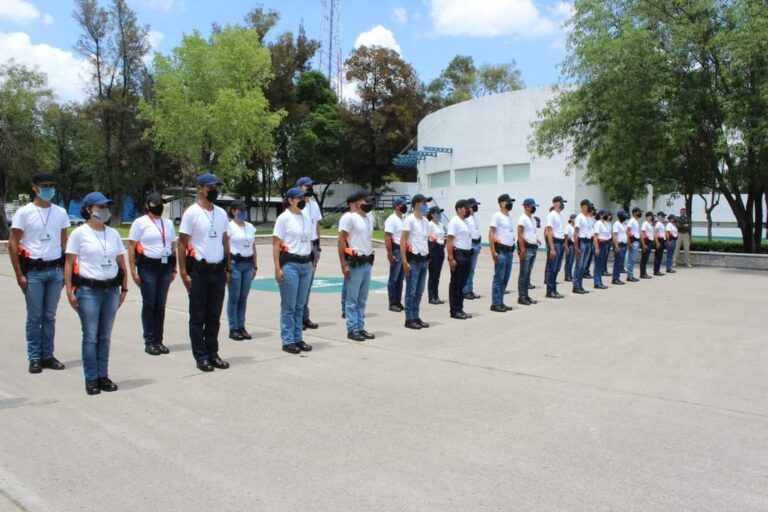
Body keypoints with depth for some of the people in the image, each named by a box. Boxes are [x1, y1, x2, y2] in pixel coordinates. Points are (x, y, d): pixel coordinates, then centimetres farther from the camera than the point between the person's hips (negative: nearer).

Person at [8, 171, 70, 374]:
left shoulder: (60, 212, 9)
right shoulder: (24, 212, -3)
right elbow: (12, 245, -2)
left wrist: (67, 268, 6)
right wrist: (19, 274, -7)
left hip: (55, 270, 3)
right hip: (33, 271, -3)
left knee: (50, 316, 9)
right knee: (35, 317, 2)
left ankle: (48, 355, 17)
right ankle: (34, 358, 12)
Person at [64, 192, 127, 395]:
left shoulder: (113, 234, 10)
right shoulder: (79, 233, -2)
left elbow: (122, 263, 13)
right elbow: (69, 264, -4)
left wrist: (124, 288, 9)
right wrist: (69, 291, -10)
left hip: (111, 290, 4)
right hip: (88, 290, -4)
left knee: (105, 337, 9)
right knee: (90, 337, 0)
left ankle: (103, 376, 17)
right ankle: (91, 379, 9)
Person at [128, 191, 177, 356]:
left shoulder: (168, 223, 15)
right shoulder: (140, 222, 0)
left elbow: (173, 246, 16)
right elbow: (131, 247, -4)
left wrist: (174, 269, 9)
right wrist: (133, 271, -10)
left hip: (165, 267, 4)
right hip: (148, 267, -4)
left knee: (161, 305, 7)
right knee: (149, 305, 0)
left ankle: (158, 340, 14)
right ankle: (149, 342, 7)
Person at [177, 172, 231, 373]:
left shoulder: (221, 213, 11)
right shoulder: (191, 213, -6)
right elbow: (182, 244, -8)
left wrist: (228, 269, 12)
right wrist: (183, 273, -13)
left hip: (218, 271, 5)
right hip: (198, 271, -5)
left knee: (214, 316, 11)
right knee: (198, 317, 3)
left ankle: (212, 353, 21)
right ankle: (201, 356, 11)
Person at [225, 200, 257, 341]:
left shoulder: (250, 227, 14)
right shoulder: (229, 226, -4)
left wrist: (255, 266, 13)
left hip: (248, 264, 5)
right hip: (234, 264, -5)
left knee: (244, 297, 8)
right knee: (234, 297, -1)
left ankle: (241, 327, 16)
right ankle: (233, 329, 6)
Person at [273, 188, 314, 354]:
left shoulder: (306, 219, 13)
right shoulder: (284, 218, -6)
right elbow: (276, 244, -9)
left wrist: (311, 263, 15)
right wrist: (277, 268, -14)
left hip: (306, 264, 6)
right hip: (290, 264, -6)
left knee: (300, 305, 11)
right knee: (288, 306, 0)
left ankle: (298, 338, 19)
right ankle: (287, 341, 8)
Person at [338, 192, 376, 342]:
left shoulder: (369, 219, 14)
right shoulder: (350, 218, -9)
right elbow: (341, 240, -12)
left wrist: (370, 259, 17)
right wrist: (344, 264, -16)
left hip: (367, 263, 8)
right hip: (355, 263, -8)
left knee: (362, 300, 12)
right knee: (352, 299, -1)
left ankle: (360, 328, 19)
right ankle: (352, 329, 5)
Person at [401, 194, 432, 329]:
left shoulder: (425, 221, 13)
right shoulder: (409, 220, -9)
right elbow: (402, 241, -12)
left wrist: (428, 257, 13)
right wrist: (405, 262, -17)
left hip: (423, 260, 7)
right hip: (413, 260, -7)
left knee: (419, 292, 12)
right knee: (411, 291, -1)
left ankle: (416, 317, 20)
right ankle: (409, 319, 6)